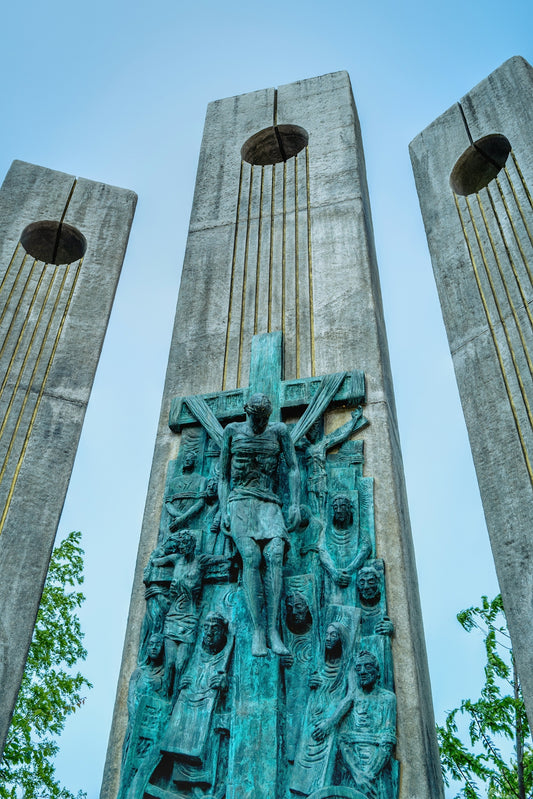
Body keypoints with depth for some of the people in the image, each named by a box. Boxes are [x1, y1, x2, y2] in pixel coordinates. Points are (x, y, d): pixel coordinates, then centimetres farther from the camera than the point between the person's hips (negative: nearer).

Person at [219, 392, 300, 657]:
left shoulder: (279, 431, 11)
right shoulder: (233, 431, 11)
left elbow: (293, 469, 8)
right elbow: (223, 476, 11)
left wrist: (295, 505, -3)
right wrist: (224, 510, 0)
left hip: (269, 503, 1)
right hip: (240, 502, -1)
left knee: (274, 554, -24)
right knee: (251, 556, -24)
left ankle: (273, 629, -26)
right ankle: (257, 630, -24)